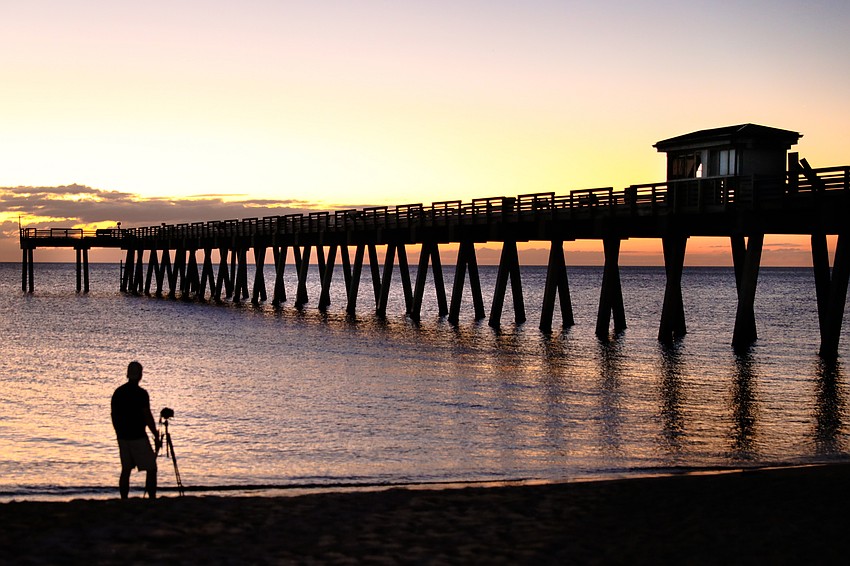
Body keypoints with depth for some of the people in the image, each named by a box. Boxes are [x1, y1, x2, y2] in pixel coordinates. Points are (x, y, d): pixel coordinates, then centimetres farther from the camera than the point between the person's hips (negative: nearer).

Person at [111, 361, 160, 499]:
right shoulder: (141, 393, -13)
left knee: (126, 469, 11)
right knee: (151, 469, -1)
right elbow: (148, 417, -14)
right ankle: (152, 499, -7)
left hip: (122, 437, 6)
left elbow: (114, 416, 11)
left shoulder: (118, 392, 6)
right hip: (138, 437, -6)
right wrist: (156, 436, -6)